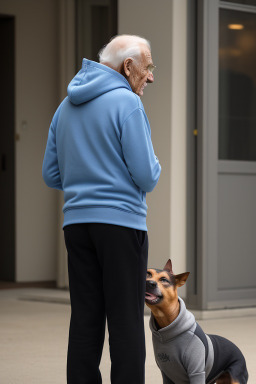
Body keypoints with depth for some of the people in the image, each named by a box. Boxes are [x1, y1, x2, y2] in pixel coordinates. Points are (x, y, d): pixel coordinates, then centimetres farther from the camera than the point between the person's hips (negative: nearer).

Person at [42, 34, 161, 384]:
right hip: (121, 222, -6)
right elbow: (146, 177, -13)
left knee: (85, 322, 8)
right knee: (126, 323, -3)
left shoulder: (67, 106, 13)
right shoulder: (127, 102, -9)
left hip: (77, 222, 7)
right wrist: (155, 165, 8)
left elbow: (51, 175, 15)